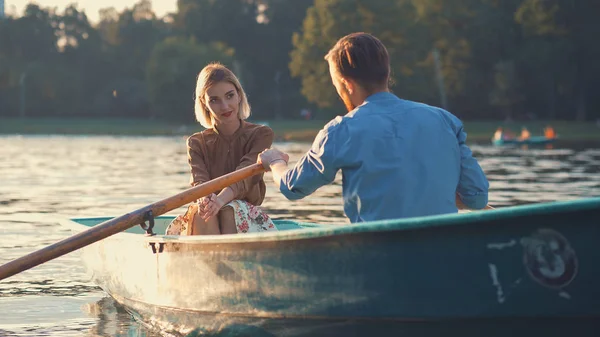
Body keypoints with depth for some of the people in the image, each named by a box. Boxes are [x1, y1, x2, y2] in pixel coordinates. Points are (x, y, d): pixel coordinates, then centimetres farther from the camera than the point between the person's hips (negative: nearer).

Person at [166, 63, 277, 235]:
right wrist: (205, 199, -36)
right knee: (201, 212, -34)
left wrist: (221, 199, -37)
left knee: (231, 210, -35)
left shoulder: (261, 135, 3)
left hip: (246, 214, -1)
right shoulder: (197, 143, 9)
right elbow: (199, 181, -9)